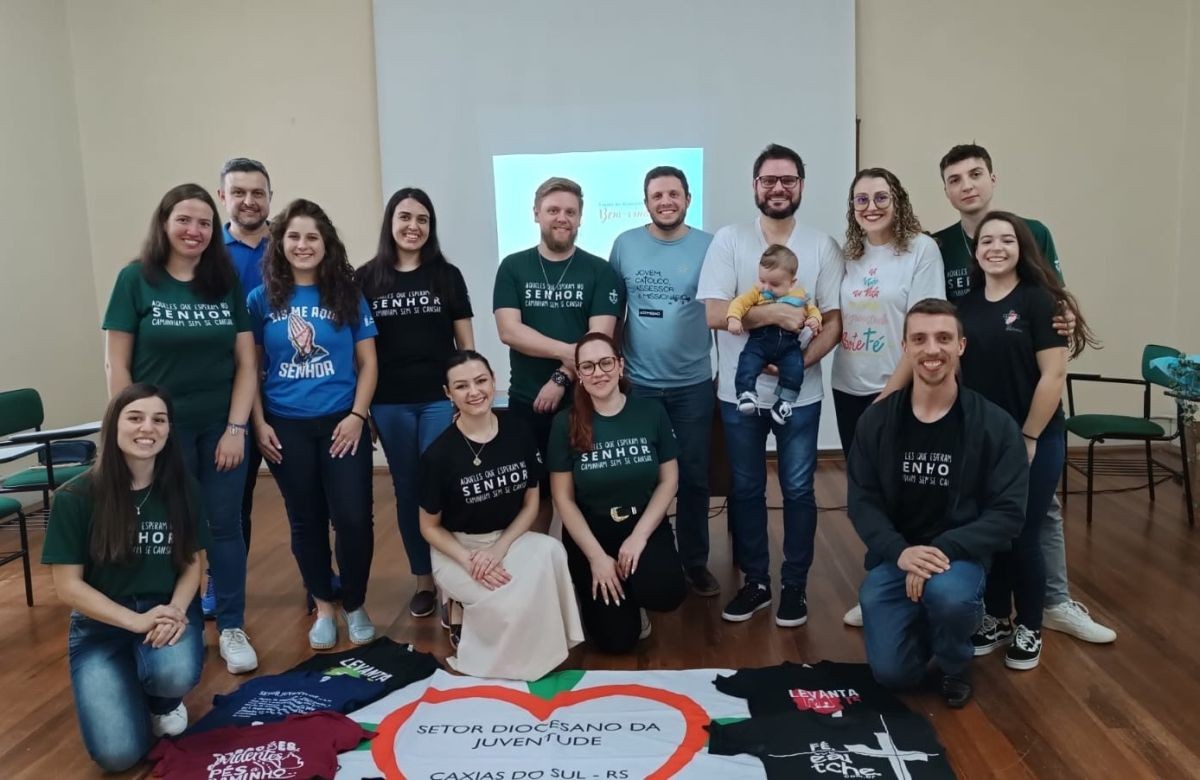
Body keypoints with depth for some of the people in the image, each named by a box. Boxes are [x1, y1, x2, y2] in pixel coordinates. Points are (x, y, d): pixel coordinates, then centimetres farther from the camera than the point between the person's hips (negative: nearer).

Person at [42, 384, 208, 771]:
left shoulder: (182, 488, -5)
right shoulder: (76, 496, -12)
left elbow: (191, 563, 2)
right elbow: (68, 585, -10)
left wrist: (175, 611, -18)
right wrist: (137, 621, -21)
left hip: (168, 609, 2)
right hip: (101, 624, -1)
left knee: (176, 674, -34)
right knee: (117, 754, -18)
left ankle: (164, 701, 6)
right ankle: (134, 691, 18)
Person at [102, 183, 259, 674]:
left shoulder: (227, 282, 2)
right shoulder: (136, 279, -4)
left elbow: (246, 362, 2)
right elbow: (116, 364, -4)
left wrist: (237, 427, -5)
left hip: (221, 427, 2)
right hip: (162, 428, -2)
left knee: (224, 526, 8)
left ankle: (232, 628, 20)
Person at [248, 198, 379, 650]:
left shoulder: (347, 296, 2)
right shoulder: (262, 299, 4)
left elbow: (367, 363, 2)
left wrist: (357, 416, -8)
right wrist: (258, 423, -1)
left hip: (340, 422, -1)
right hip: (285, 427, 1)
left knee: (353, 518, -4)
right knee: (306, 520, 11)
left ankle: (355, 606, 18)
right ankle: (323, 608, 27)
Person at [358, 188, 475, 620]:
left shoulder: (447, 275, 4)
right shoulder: (366, 278, 4)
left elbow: (466, 342, 6)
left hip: (441, 398, -1)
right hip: (390, 403, 1)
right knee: (407, 489, 10)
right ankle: (424, 579, 24)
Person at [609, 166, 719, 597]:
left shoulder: (708, 246, -3)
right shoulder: (625, 244, 1)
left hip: (694, 384, 0)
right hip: (638, 382, 1)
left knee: (693, 476, 9)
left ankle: (695, 562, 25)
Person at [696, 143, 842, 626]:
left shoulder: (822, 246, 1)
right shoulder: (728, 241, -2)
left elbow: (834, 321, -2)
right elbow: (713, 313, -12)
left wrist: (800, 361, -17)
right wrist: (773, 313, -20)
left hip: (799, 394, 0)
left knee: (798, 491, 7)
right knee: (745, 490, 11)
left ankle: (795, 586, 23)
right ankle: (755, 581, 27)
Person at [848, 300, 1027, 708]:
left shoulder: (994, 424, -8)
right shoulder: (876, 420, -3)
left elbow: (1008, 512, -10)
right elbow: (862, 501, -3)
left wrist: (944, 549, -24)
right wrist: (899, 552, -20)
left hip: (960, 553, -1)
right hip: (894, 555, 2)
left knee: (948, 594, -37)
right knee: (892, 673, -9)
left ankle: (955, 665, 2)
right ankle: (924, 628, 30)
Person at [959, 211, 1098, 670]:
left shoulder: (1039, 301, -8)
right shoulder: (964, 306, 5)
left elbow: (1053, 376, -12)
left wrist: (1028, 437, -13)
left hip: (1033, 441, -4)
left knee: (1023, 537, 3)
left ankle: (1029, 630, 22)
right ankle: (996, 621, 28)